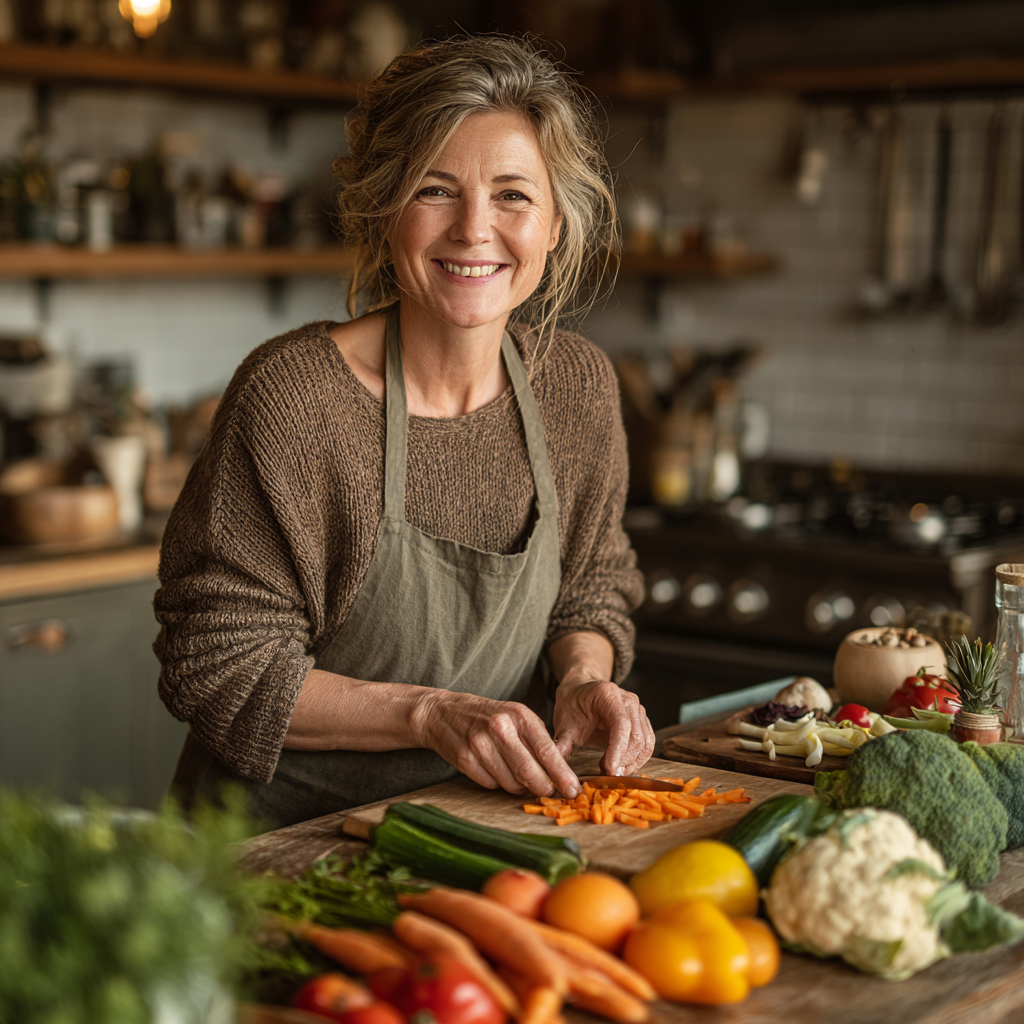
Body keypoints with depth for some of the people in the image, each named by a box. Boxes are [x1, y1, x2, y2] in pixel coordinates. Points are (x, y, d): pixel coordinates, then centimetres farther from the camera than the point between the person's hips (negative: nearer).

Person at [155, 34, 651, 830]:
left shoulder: (579, 385, 0)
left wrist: (584, 674, -7)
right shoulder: (291, 394, -17)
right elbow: (219, 667, -14)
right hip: (287, 839, -4)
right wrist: (430, 714, -23)